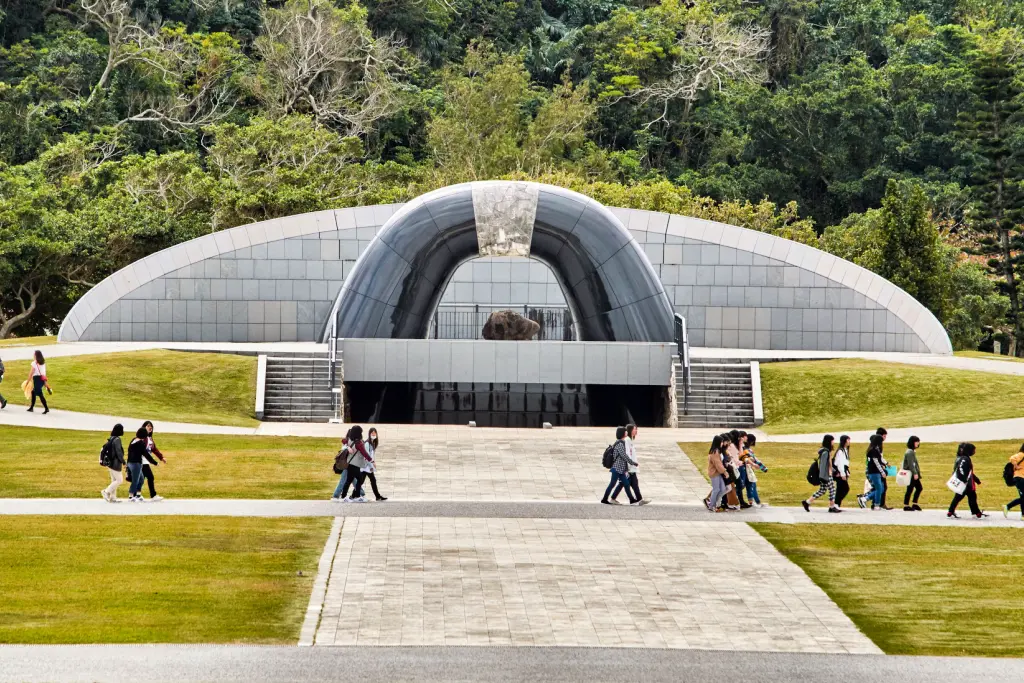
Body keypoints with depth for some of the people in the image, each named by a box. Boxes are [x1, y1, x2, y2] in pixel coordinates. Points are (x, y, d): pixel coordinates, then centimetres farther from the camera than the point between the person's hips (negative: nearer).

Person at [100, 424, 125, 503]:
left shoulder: (111, 439, 9)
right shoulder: (117, 439, -17)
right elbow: (118, 452, -20)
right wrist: (123, 461, -12)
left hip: (110, 463, 9)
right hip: (115, 463, -9)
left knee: (114, 480, 14)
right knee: (119, 480, -2)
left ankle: (113, 497, 15)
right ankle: (106, 492, -5)